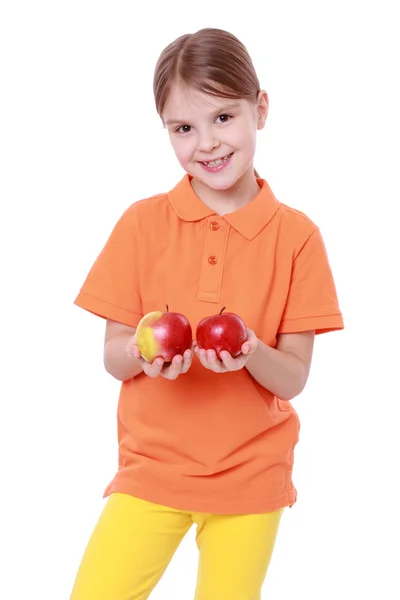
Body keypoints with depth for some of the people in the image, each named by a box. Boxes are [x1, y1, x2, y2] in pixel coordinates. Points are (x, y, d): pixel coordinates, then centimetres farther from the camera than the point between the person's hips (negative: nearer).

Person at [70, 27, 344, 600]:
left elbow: (294, 379, -4)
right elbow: (113, 358, -1)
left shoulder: (296, 235, -4)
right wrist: (143, 350, -23)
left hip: (252, 476, 0)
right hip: (152, 465, 0)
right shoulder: (142, 221, -3)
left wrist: (251, 353, -25)